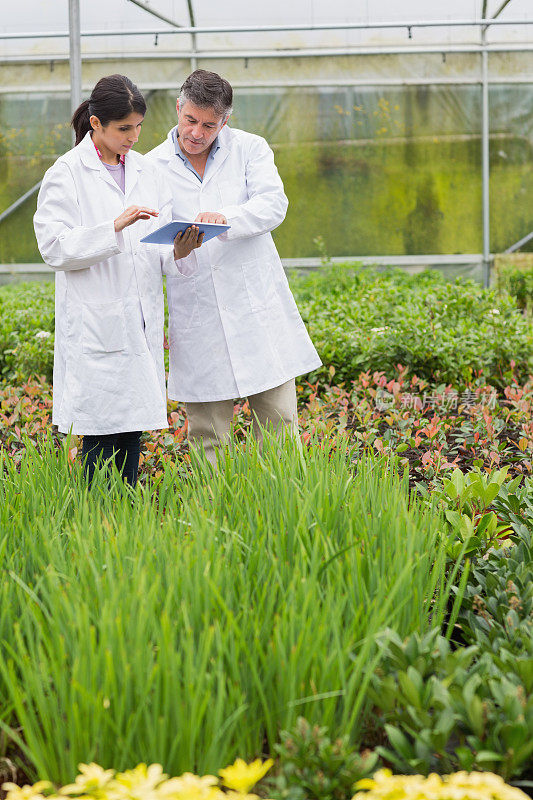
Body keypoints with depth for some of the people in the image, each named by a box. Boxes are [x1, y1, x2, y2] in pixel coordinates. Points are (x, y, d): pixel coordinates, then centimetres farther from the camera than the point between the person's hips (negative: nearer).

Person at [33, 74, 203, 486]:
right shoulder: (67, 173, -3)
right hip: (95, 324, -5)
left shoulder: (147, 171, 13)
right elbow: (55, 248, -11)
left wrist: (177, 252, -11)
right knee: (101, 434, -6)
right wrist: (115, 227, -21)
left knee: (133, 430, 7)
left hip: (140, 323, 5)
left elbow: (157, 250, 12)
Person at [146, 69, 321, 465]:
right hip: (196, 314, 0)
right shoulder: (153, 166, 5)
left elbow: (274, 204, -12)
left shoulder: (250, 149, 4)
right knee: (207, 436, 3)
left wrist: (227, 218, -30)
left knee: (279, 423, 2)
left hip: (258, 307, 0)